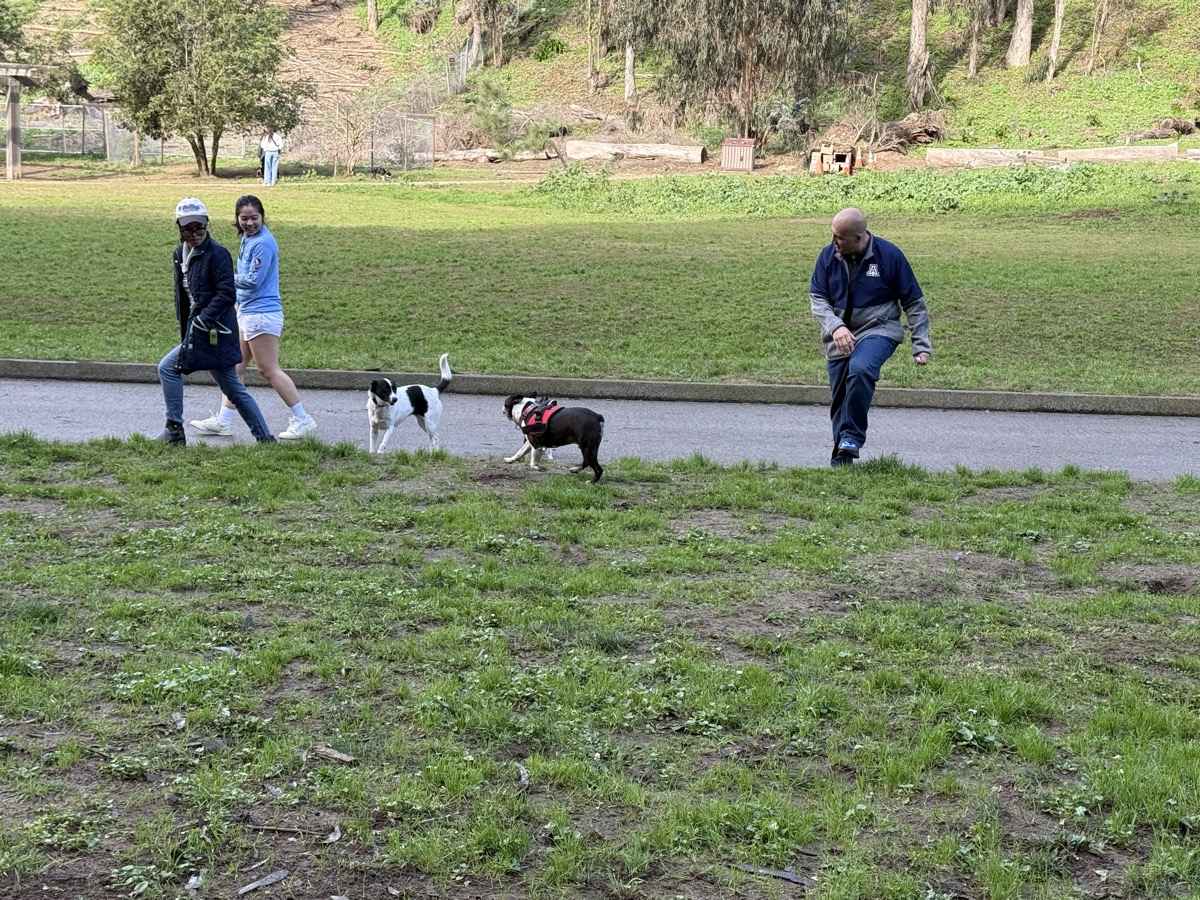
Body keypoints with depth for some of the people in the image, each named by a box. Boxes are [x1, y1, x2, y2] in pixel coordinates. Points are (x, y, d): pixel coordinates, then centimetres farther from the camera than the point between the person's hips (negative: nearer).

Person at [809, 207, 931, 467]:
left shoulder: (889, 255, -8)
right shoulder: (828, 256, -2)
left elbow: (914, 303, -1)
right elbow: (817, 297, 0)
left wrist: (921, 346, -4)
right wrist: (835, 326, -19)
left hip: (878, 330, -4)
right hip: (839, 336, 4)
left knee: (860, 369, -33)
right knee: (839, 396, 4)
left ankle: (851, 441, -24)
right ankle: (841, 455, 22)